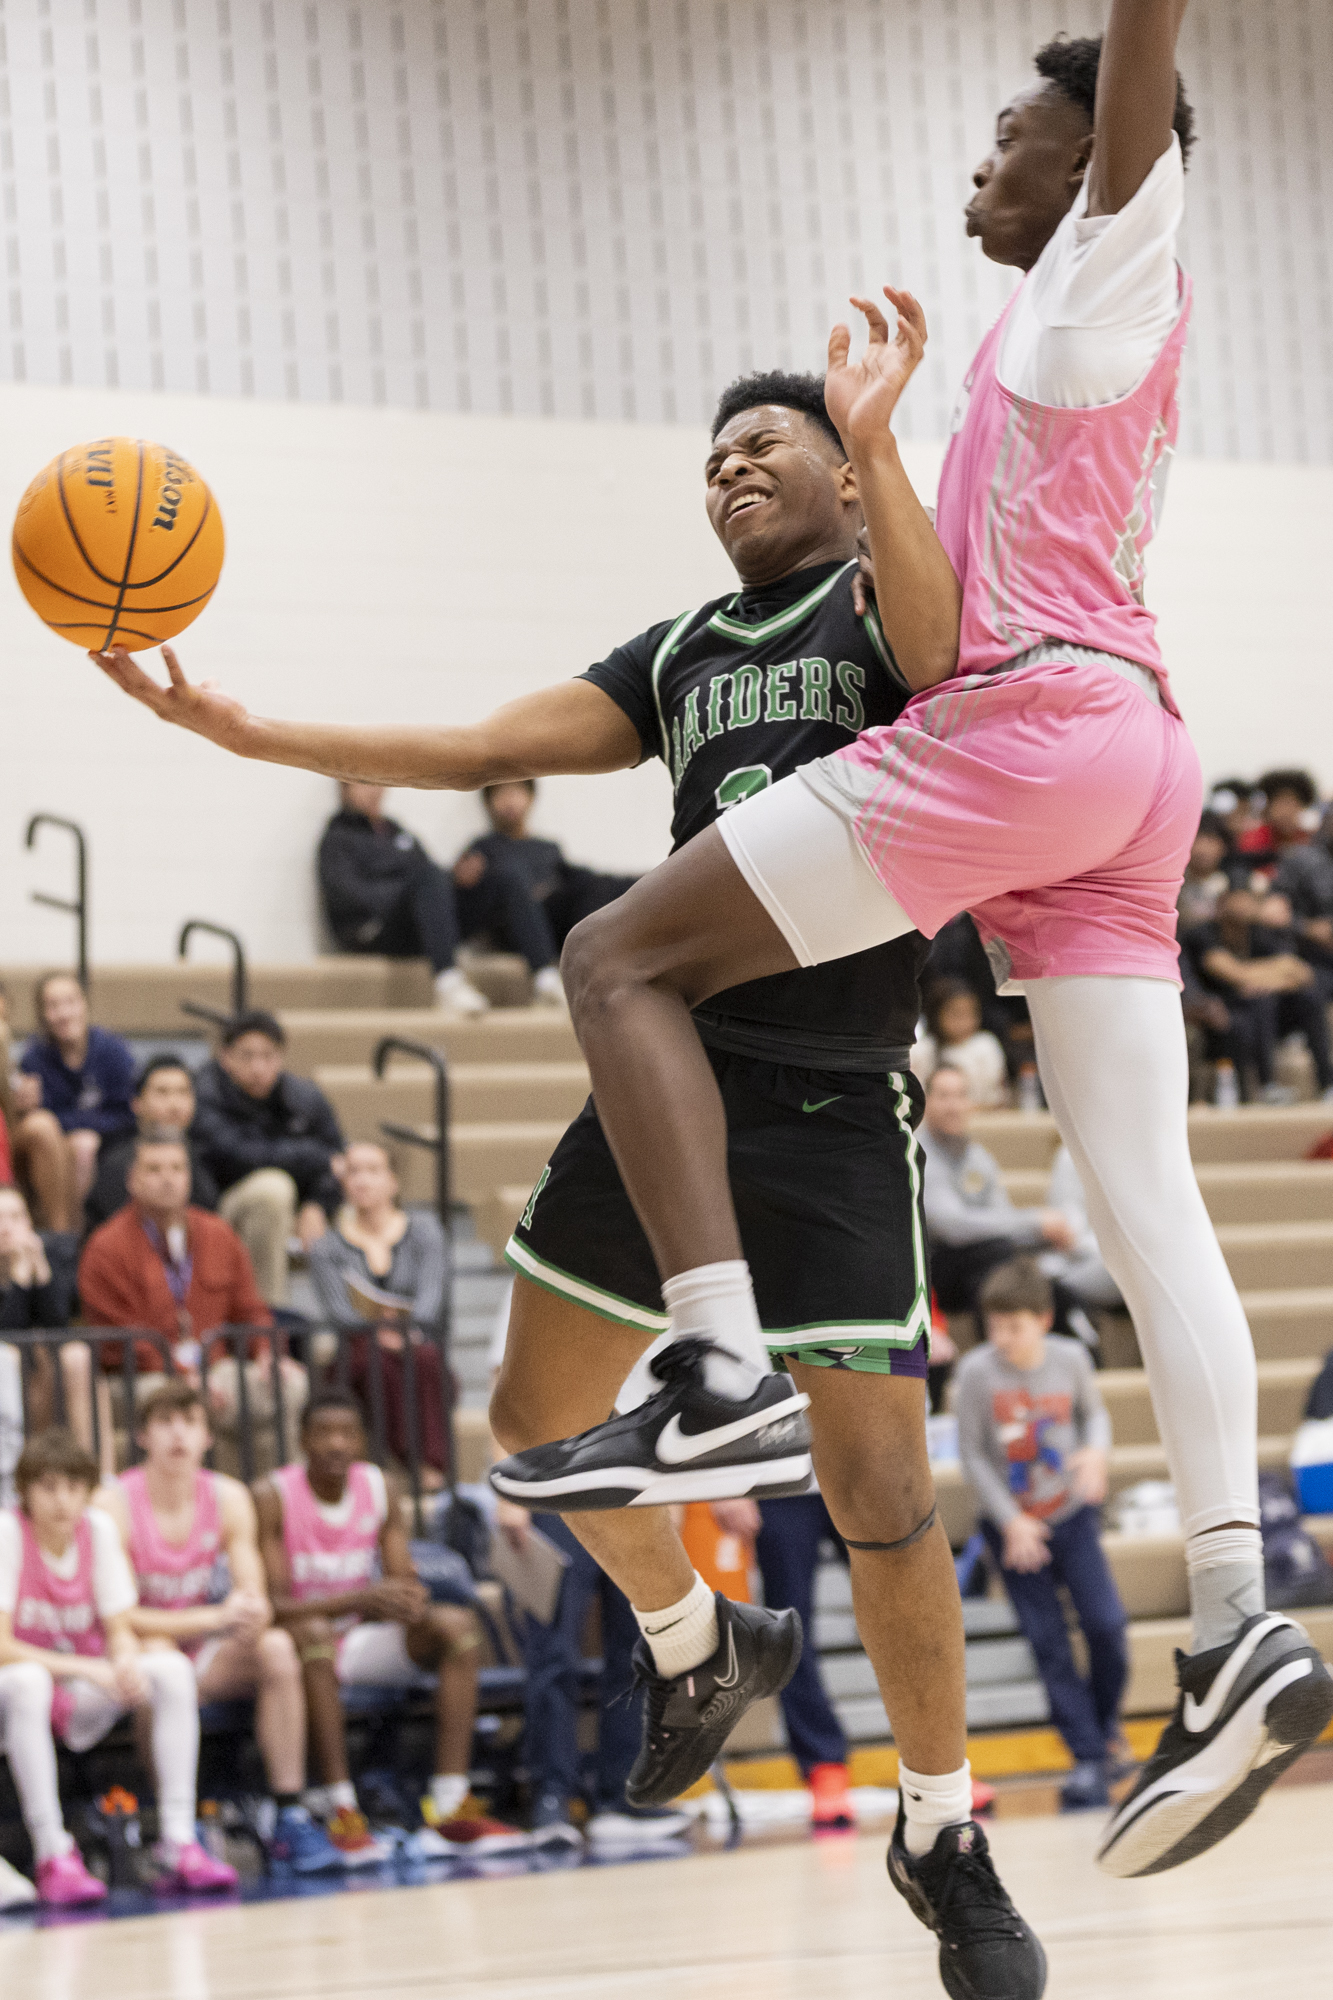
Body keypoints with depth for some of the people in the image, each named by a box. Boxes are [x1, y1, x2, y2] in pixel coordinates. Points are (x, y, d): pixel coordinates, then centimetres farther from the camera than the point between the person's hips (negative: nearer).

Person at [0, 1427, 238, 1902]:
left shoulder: (99, 1529, -3)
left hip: (83, 1701, 4)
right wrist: (90, 1670, -30)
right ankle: (52, 1855, -37)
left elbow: (119, 1631, -1)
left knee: (172, 1670, -21)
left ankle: (177, 1842, -24)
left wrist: (127, 1663, -25)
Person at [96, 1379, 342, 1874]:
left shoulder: (228, 1498, -1)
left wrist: (252, 1616, -32)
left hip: (207, 1657, 4)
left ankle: (290, 1818, -23)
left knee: (277, 1646, -24)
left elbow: (256, 1601, -5)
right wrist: (214, 1618, -29)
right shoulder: (114, 1504, -16)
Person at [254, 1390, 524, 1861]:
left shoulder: (378, 1489, 1)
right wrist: (362, 1599, -36)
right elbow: (274, 1605, -23)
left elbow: (404, 1585, 0)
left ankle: (450, 1805, -24)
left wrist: (409, 1601, -27)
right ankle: (340, 1809, -40)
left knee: (458, 1624, -15)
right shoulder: (273, 1497, -15)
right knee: (312, 1632, -40)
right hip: (297, 1645, -6)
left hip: (357, 1638, 6)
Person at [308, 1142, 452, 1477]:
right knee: (380, 1358, -36)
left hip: (418, 1341, 0)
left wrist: (409, 1329, -27)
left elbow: (431, 1291, -4)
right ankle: (405, 1463, -47)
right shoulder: (329, 1246, 12)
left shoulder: (424, 1228, 12)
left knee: (425, 1356, -36)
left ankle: (433, 1467, -45)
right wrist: (378, 1329, -28)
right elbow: (336, 1309, -6)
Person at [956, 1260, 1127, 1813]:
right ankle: (1089, 1758, 3)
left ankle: (1104, 1725, 18)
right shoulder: (977, 1372, -16)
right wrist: (1011, 1522, -15)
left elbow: (1094, 1411, 8)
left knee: (1106, 1625, -7)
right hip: (1012, 1525, -1)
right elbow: (972, 1456, -11)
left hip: (1071, 1514, 2)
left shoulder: (1069, 1359, -10)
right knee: (1048, 1643, -2)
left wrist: (1097, 1450, -14)